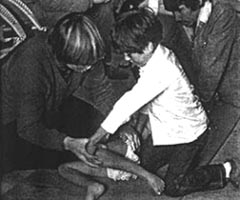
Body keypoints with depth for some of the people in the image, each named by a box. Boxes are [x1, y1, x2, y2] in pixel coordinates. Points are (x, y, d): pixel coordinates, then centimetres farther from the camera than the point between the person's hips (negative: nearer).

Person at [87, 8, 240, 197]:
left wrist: (98, 136, -28)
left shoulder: (160, 71, -36)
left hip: (190, 131, -9)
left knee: (173, 187, 0)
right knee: (145, 163, 16)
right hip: (168, 125, 9)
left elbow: (130, 102, -34)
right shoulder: (160, 54, -8)